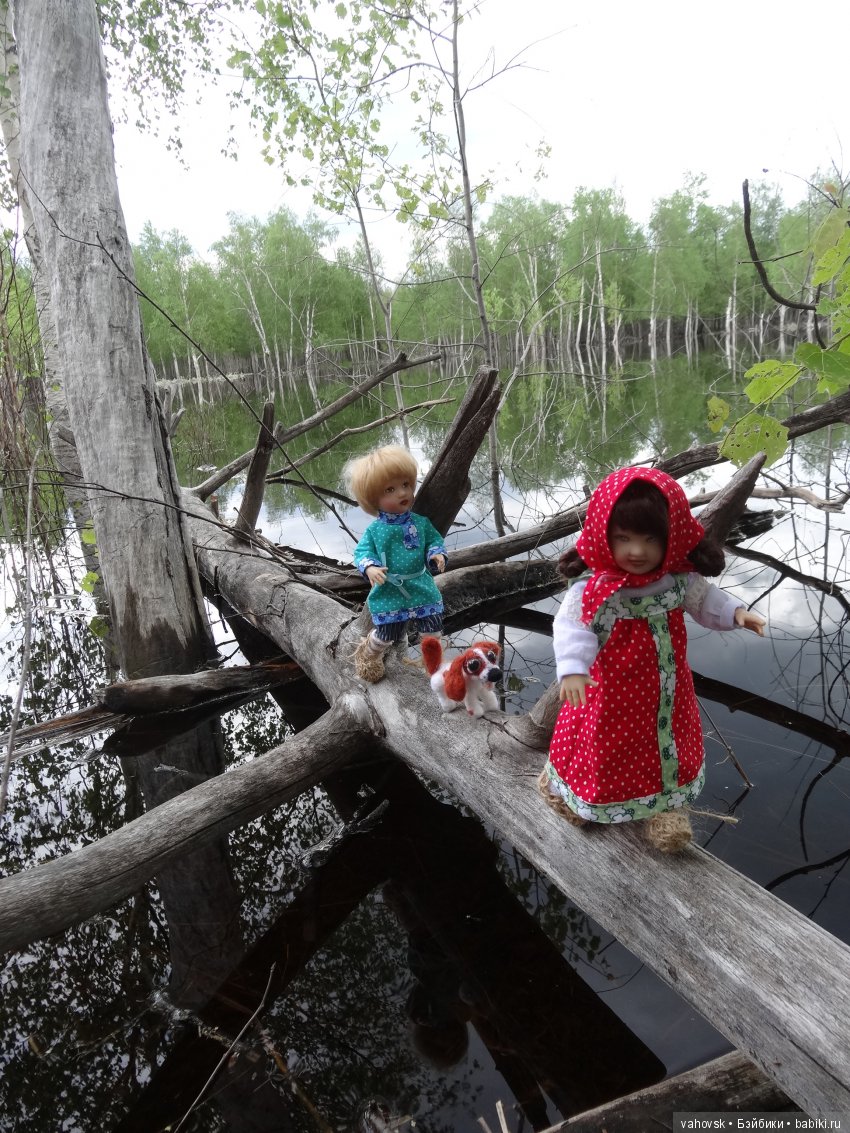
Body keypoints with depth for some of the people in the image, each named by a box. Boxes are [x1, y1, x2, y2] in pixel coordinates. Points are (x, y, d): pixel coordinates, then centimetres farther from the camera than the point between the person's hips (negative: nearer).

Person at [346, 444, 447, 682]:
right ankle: (368, 655, 38)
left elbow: (435, 541, 6)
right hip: (389, 593, -2)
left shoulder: (421, 523, -1)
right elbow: (362, 552, -7)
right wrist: (370, 568, -27)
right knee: (385, 635, 6)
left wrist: (437, 555, -15)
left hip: (421, 589, 2)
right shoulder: (374, 530, -7)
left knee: (433, 630, 8)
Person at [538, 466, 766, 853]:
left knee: (668, 743, 20)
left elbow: (705, 600, 7)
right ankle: (577, 794, 45)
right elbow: (571, 627, -31)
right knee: (605, 748, 16)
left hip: (666, 691, 4)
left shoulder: (680, 579, -11)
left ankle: (667, 805, 45)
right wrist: (572, 670, -45)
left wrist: (737, 613, -8)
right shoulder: (593, 589, -27)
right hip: (612, 691, -4)